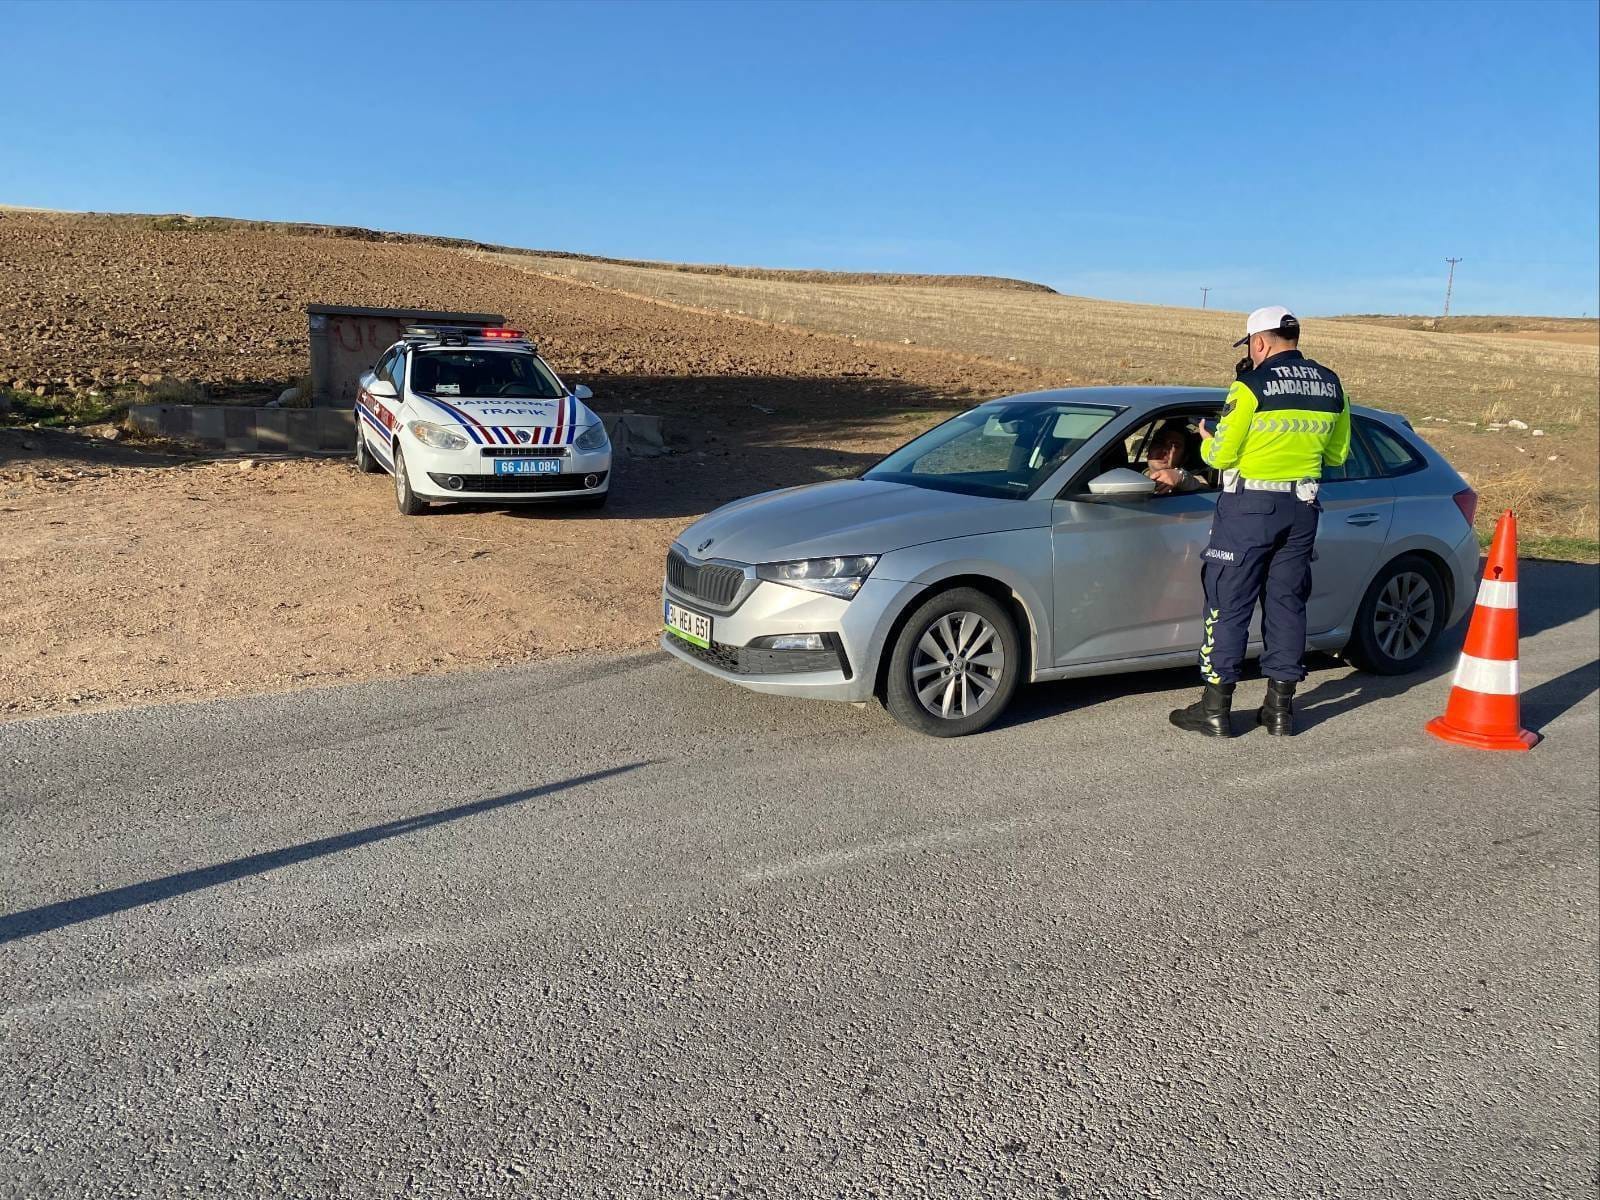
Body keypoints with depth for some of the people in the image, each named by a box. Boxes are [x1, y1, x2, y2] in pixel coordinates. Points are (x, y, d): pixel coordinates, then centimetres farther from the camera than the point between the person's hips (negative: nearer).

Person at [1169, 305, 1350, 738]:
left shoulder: (1253, 386, -13)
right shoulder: (1331, 386, 8)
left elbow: (1221, 455, -12)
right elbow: (1337, 454, 15)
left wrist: (1206, 441, 8)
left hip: (1250, 507, -6)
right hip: (1302, 508, 6)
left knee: (1228, 605, 1)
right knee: (1286, 603, 13)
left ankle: (1216, 708, 4)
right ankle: (1281, 706, 18)